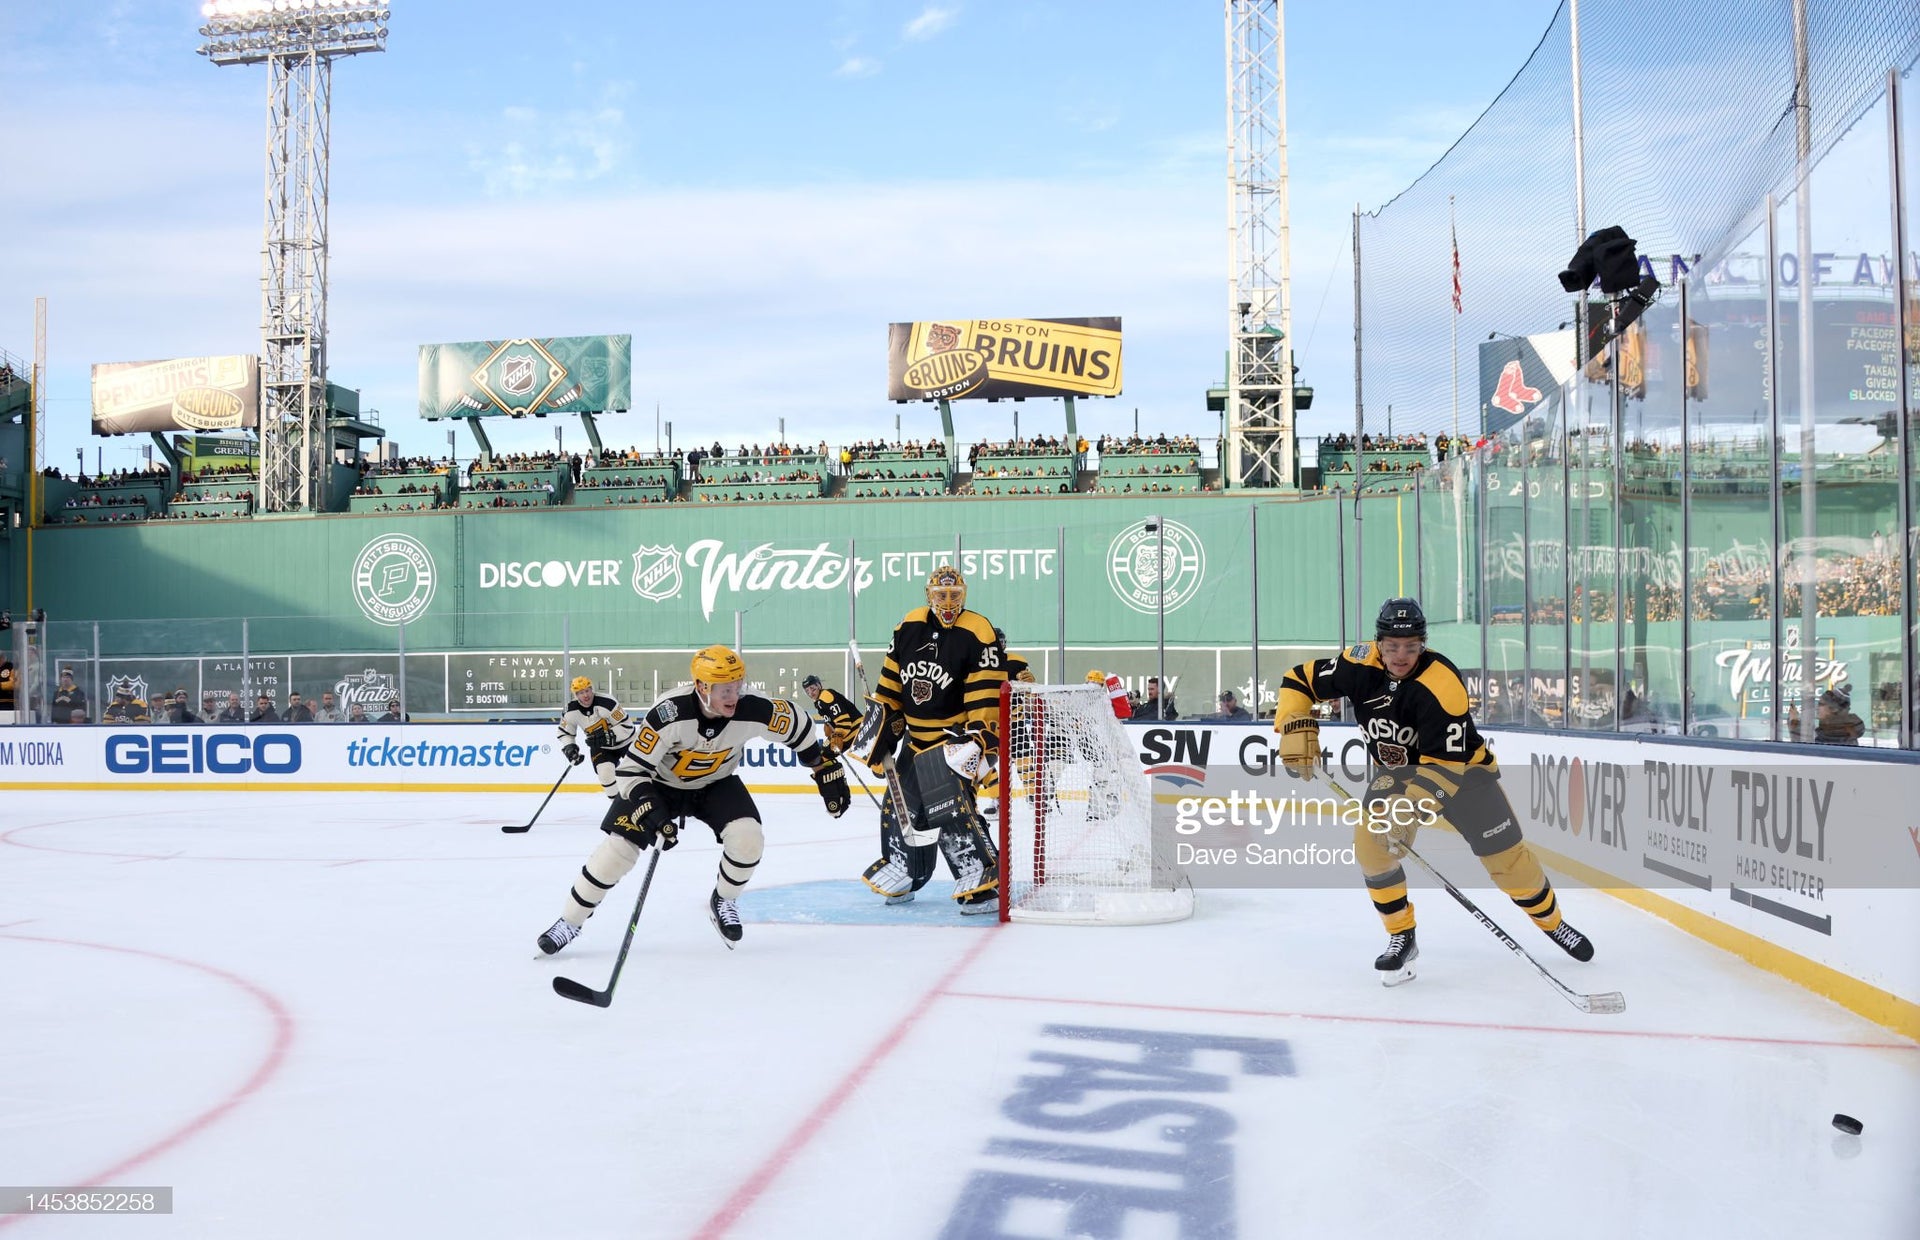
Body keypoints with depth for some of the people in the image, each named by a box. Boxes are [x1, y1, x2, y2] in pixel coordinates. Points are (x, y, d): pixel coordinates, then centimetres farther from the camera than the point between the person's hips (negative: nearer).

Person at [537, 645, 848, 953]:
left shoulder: (753, 710, -29)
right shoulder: (668, 714, -37)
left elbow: (798, 725, -10)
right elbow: (632, 769, -29)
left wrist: (826, 769, -3)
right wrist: (652, 813, -41)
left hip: (716, 784, 2)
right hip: (661, 783, -2)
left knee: (748, 838, -21)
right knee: (618, 848, -13)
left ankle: (723, 902, 10)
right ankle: (570, 922, 8)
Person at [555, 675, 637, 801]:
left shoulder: (606, 703, -31)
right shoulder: (571, 710, -15)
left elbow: (626, 726, -29)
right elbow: (564, 732, 1)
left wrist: (605, 736, -36)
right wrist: (569, 747, -17)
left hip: (625, 741, -3)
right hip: (600, 746, 3)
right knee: (605, 773, -21)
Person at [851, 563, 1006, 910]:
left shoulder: (977, 634, -15)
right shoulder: (909, 627, 3)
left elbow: (986, 694, -19)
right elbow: (890, 684, 12)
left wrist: (979, 738, -26)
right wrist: (880, 725, 12)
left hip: (955, 736, -7)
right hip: (915, 736, 7)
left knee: (948, 809, -20)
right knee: (901, 804, 11)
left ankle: (985, 883, -14)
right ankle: (902, 874, 30)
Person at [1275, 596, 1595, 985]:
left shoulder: (1441, 684, -32)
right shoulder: (1360, 665, -20)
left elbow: (1444, 763, -32)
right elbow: (1299, 681, -8)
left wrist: (1411, 808, -42)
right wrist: (1296, 730, -20)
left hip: (1461, 767, -3)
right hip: (1397, 772, 3)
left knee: (1505, 852, -3)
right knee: (1370, 842, -17)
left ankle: (1553, 923, 24)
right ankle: (1402, 937, -2)